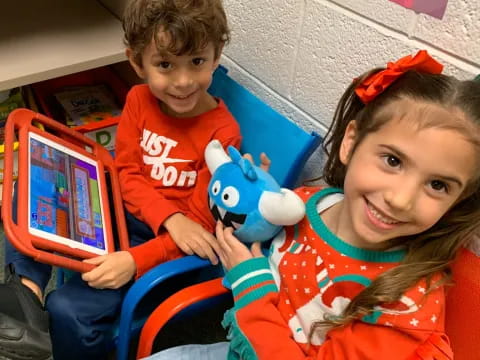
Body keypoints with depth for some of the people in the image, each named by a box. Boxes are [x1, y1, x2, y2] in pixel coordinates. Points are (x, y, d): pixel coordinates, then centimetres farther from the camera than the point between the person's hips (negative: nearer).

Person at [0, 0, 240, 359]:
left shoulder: (222, 133, -22)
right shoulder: (138, 100, -6)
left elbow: (200, 222, -18)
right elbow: (127, 175, -5)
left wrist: (135, 260, -29)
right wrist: (170, 217, -24)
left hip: (162, 243, -6)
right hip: (120, 208, 7)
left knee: (69, 309, -20)